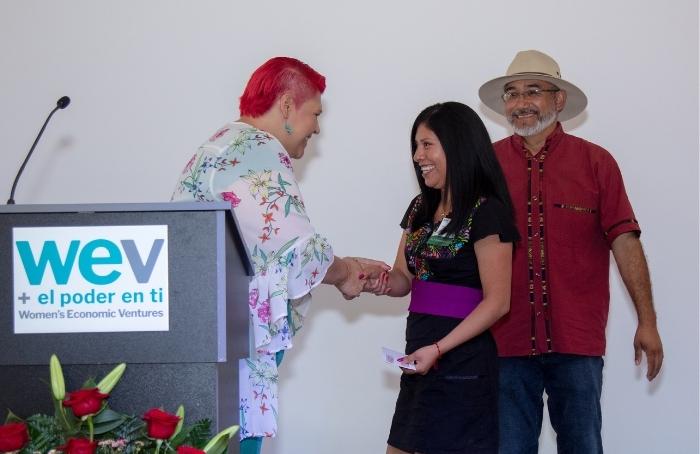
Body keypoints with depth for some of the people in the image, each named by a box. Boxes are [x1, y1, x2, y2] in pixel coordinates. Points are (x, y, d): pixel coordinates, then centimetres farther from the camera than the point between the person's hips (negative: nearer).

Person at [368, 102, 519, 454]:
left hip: (462, 362, -8)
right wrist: (381, 283, -8)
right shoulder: (421, 208, 12)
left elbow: (496, 302, -15)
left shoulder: (486, 212, -12)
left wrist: (438, 349, -21)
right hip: (420, 359, 8)